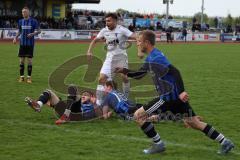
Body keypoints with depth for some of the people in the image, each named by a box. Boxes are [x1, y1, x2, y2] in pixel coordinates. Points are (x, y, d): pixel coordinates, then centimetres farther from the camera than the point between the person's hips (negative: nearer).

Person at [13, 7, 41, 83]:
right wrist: (15, 37, 2)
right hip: (22, 43, 3)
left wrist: (33, 34, -20)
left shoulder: (33, 21, -4)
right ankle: (21, 77, 10)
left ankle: (29, 77, 6)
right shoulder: (20, 21, 8)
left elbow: (38, 31, -1)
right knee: (21, 60, 3)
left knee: (29, 60, -1)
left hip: (30, 43, -3)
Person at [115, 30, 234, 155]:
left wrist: (181, 92, -32)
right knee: (193, 122, 15)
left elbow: (174, 72, -27)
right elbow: (139, 74, 24)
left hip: (169, 96, -10)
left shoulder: (155, 58, -16)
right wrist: (126, 71, 7)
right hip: (176, 95, 10)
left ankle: (158, 144, 4)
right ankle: (225, 142, 13)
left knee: (138, 115, -2)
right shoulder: (151, 58, 16)